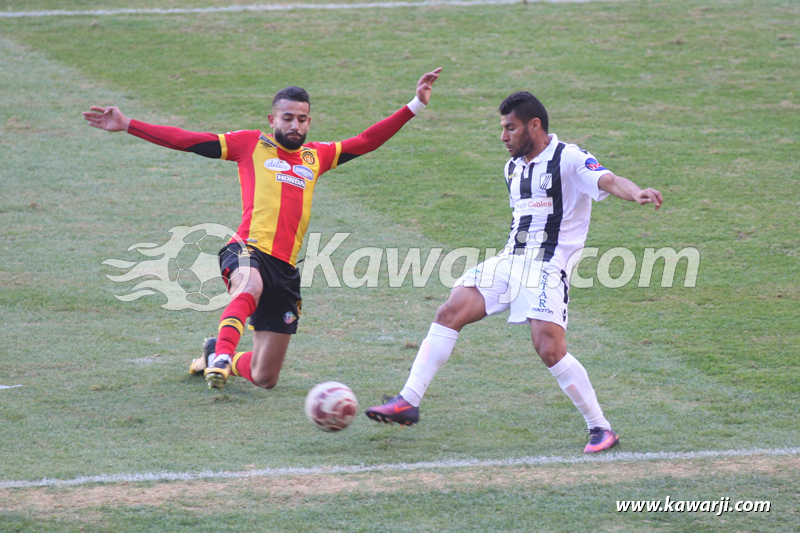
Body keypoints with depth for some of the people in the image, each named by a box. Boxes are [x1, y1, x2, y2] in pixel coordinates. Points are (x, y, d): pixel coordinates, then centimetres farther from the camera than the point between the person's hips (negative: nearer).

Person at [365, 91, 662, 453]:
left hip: (548, 267, -7)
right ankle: (409, 401, -8)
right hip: (509, 261, 7)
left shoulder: (569, 159, -8)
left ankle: (600, 428, -3)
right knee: (451, 311, -8)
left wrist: (636, 193, -47)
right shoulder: (514, 167, 17)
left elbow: (607, 181, -26)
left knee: (550, 350, -18)